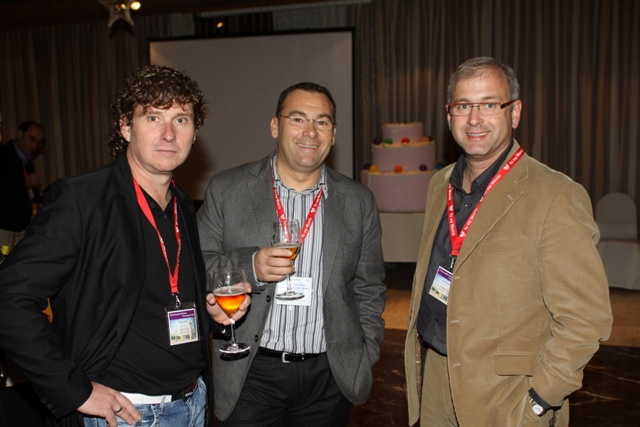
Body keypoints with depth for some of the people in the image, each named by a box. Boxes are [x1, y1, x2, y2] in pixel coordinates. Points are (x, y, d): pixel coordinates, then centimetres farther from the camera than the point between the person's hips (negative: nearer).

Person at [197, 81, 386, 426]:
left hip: (329, 376, 2)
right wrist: (250, 266, -19)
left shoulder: (358, 201, 3)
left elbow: (369, 289, 8)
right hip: (250, 375, -1)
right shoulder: (226, 190, -2)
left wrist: (364, 358, 4)